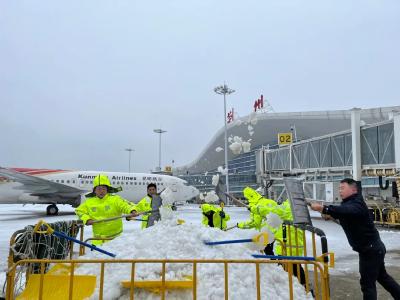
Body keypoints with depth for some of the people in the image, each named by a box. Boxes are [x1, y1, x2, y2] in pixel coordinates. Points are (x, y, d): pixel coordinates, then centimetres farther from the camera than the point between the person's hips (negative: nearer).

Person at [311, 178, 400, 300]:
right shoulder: (347, 203, 8)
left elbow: (346, 210, -45)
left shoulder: (357, 203, -24)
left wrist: (324, 208, -59)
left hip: (371, 249, -10)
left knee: (367, 283, -1)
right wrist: (322, 208, -21)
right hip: (372, 248, 10)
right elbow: (338, 213, -2)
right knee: (382, 276, 26)